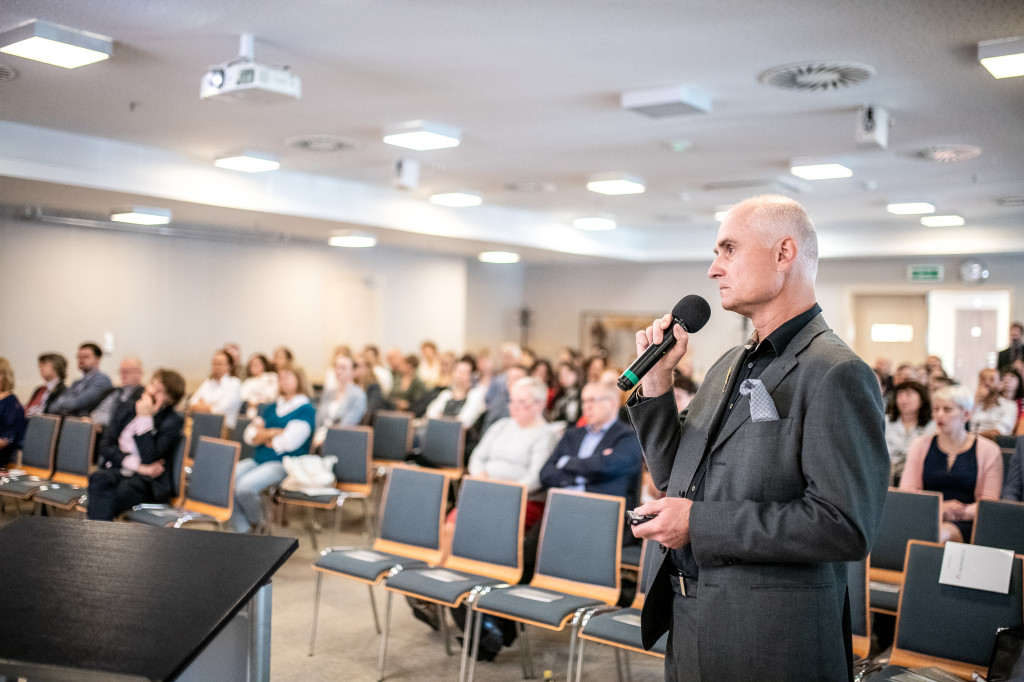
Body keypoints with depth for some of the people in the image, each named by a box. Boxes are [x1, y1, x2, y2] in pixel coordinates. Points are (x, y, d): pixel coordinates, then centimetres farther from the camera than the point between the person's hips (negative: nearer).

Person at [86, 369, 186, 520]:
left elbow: (149, 460, -11)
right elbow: (105, 447, 6)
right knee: (99, 478, -32)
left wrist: (145, 418, -11)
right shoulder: (123, 409, 15)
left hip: (148, 481, -4)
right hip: (117, 470, 4)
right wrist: (137, 465, -9)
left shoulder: (172, 422, -1)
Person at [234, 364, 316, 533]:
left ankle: (258, 524, 0)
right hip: (257, 460, 7)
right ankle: (241, 531, -11)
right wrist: (273, 433, -8)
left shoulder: (305, 410, -2)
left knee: (245, 486, -29)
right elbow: (249, 435, 11)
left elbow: (289, 442, -14)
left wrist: (263, 436, 2)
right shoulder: (271, 408, 21)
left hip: (283, 463, -7)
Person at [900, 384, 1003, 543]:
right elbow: (906, 492, 6)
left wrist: (962, 512, -17)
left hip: (964, 524, -2)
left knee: (941, 533, -38)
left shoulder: (988, 451, 9)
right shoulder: (920, 446, 15)